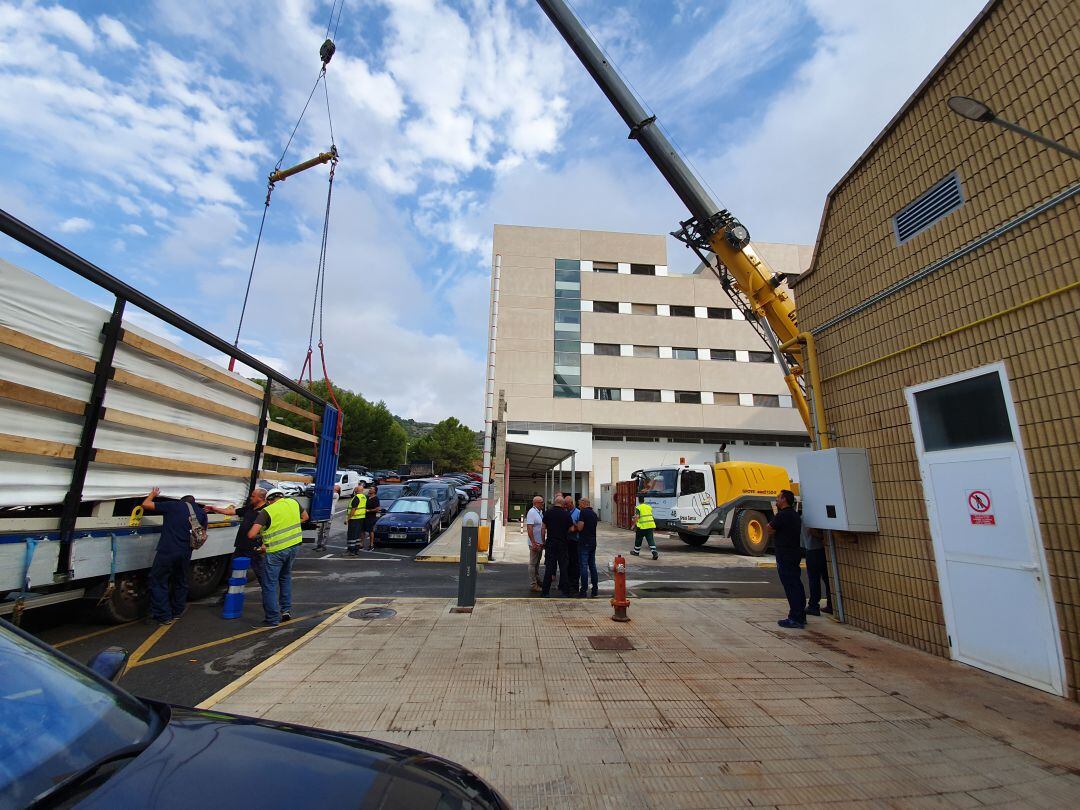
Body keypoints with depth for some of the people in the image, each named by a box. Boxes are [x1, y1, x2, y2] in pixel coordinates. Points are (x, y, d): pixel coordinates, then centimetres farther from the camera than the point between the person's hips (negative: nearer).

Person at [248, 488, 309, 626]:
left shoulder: (266, 512, -11)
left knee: (270, 585, 6)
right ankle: (286, 610, 29)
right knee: (285, 577, 25)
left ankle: (273, 619, 11)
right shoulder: (293, 503, 4)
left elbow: (251, 535, -17)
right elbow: (305, 517, 21)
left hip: (276, 551, -6)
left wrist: (260, 535, 5)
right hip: (293, 546, 6)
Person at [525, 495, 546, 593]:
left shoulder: (540, 512, 12)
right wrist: (534, 543, -25)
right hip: (535, 543, -9)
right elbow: (529, 529, -22)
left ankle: (537, 581, 29)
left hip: (540, 543, 9)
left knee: (537, 563, 18)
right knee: (533, 564, 0)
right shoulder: (532, 512, -17)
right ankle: (533, 585, 6)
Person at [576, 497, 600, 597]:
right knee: (592, 566, 13)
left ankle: (584, 590, 0)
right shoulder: (594, 514, 12)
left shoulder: (583, 512, -12)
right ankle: (595, 588, 16)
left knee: (583, 566, -2)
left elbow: (580, 528, -17)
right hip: (593, 542, 8)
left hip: (584, 543, -7)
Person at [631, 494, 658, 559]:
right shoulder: (649, 507, 13)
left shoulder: (638, 508, -6)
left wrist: (634, 525, -5)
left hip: (642, 526, -4)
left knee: (638, 540, 14)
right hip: (651, 525, 5)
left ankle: (636, 552, 29)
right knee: (651, 540, 2)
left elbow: (637, 517, -14)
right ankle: (654, 553, -14)